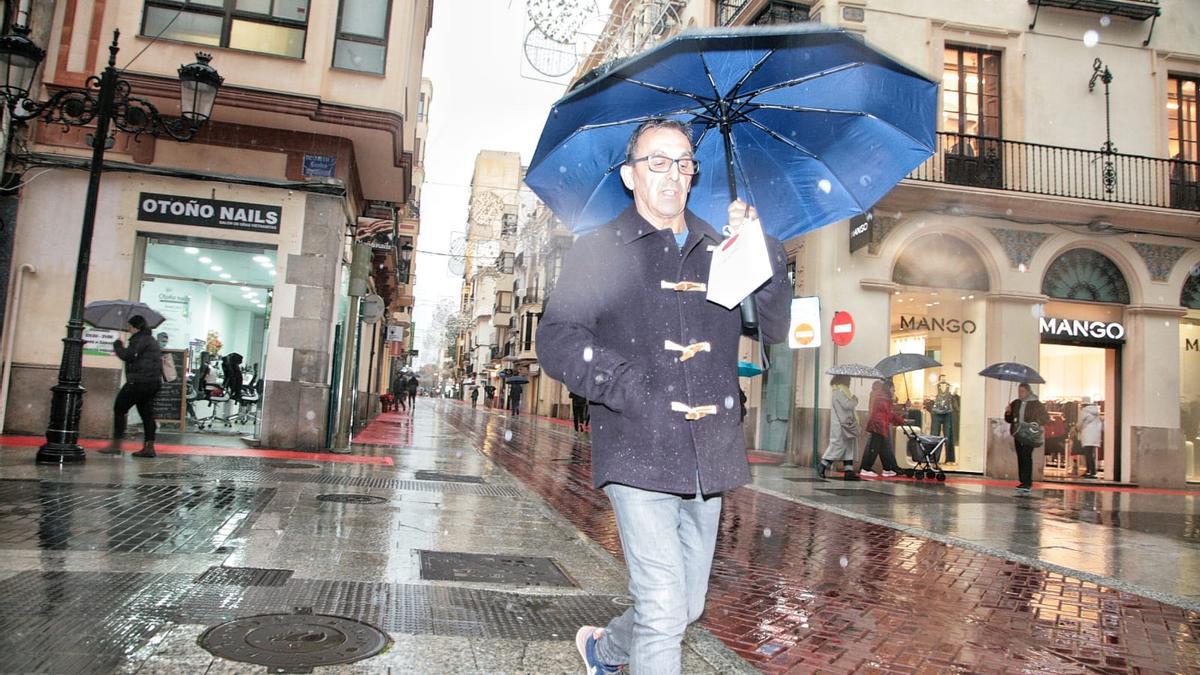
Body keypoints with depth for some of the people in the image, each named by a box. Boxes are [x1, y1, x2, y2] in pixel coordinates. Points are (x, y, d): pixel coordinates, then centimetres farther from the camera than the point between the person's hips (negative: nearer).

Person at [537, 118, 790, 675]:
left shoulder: (719, 252, 13)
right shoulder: (598, 251, 2)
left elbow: (776, 328, 8)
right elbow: (555, 339, -7)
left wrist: (763, 252, -7)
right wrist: (623, 386, -22)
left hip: (709, 459, 5)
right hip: (638, 455, -5)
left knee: (688, 604, 18)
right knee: (664, 610, -8)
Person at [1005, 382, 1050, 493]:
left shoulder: (1036, 404, -1)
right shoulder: (1015, 403, 12)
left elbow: (1046, 418, 1)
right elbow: (1009, 419, 18)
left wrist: (1035, 423, -15)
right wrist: (1008, 412, -3)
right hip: (1018, 435, 5)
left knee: (1026, 457, -14)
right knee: (1020, 458, 6)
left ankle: (1028, 484, -15)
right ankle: (1023, 482, 12)